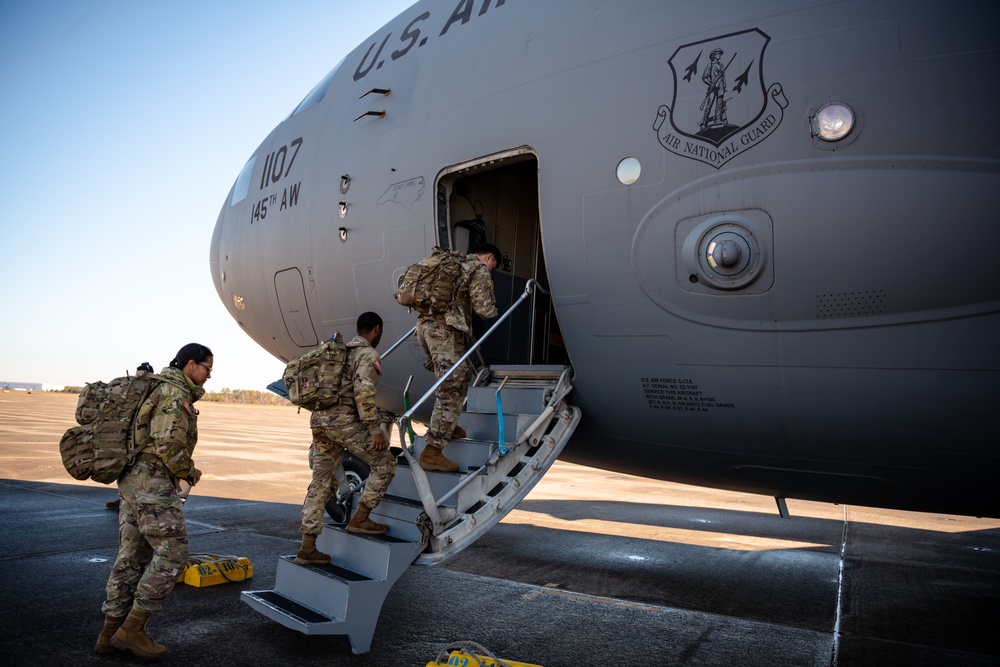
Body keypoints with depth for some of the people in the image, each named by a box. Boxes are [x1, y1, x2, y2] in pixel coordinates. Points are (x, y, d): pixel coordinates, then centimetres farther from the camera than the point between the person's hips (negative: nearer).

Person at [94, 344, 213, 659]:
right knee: (172, 553, -5)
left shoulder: (160, 389, 18)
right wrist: (189, 471, -7)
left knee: (132, 556, 13)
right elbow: (168, 445, -22)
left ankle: (110, 633, 19)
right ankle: (132, 628, 2)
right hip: (153, 482, -10)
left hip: (133, 480, 10)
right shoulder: (175, 394, -14)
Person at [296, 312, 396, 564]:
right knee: (384, 463, 7)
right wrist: (375, 428, -17)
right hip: (344, 421, -9)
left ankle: (307, 548, 11)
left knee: (321, 482, 11)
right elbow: (364, 393, -18)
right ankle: (359, 519, 7)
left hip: (319, 419, 9)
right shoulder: (368, 354, -5)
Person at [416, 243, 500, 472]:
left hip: (425, 324, 9)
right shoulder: (480, 270, 2)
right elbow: (485, 309, -4)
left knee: (463, 372, 26)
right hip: (445, 330, -9)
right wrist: (491, 295, 17)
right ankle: (432, 451, -13)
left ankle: (446, 427, 31)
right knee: (451, 389, -9)